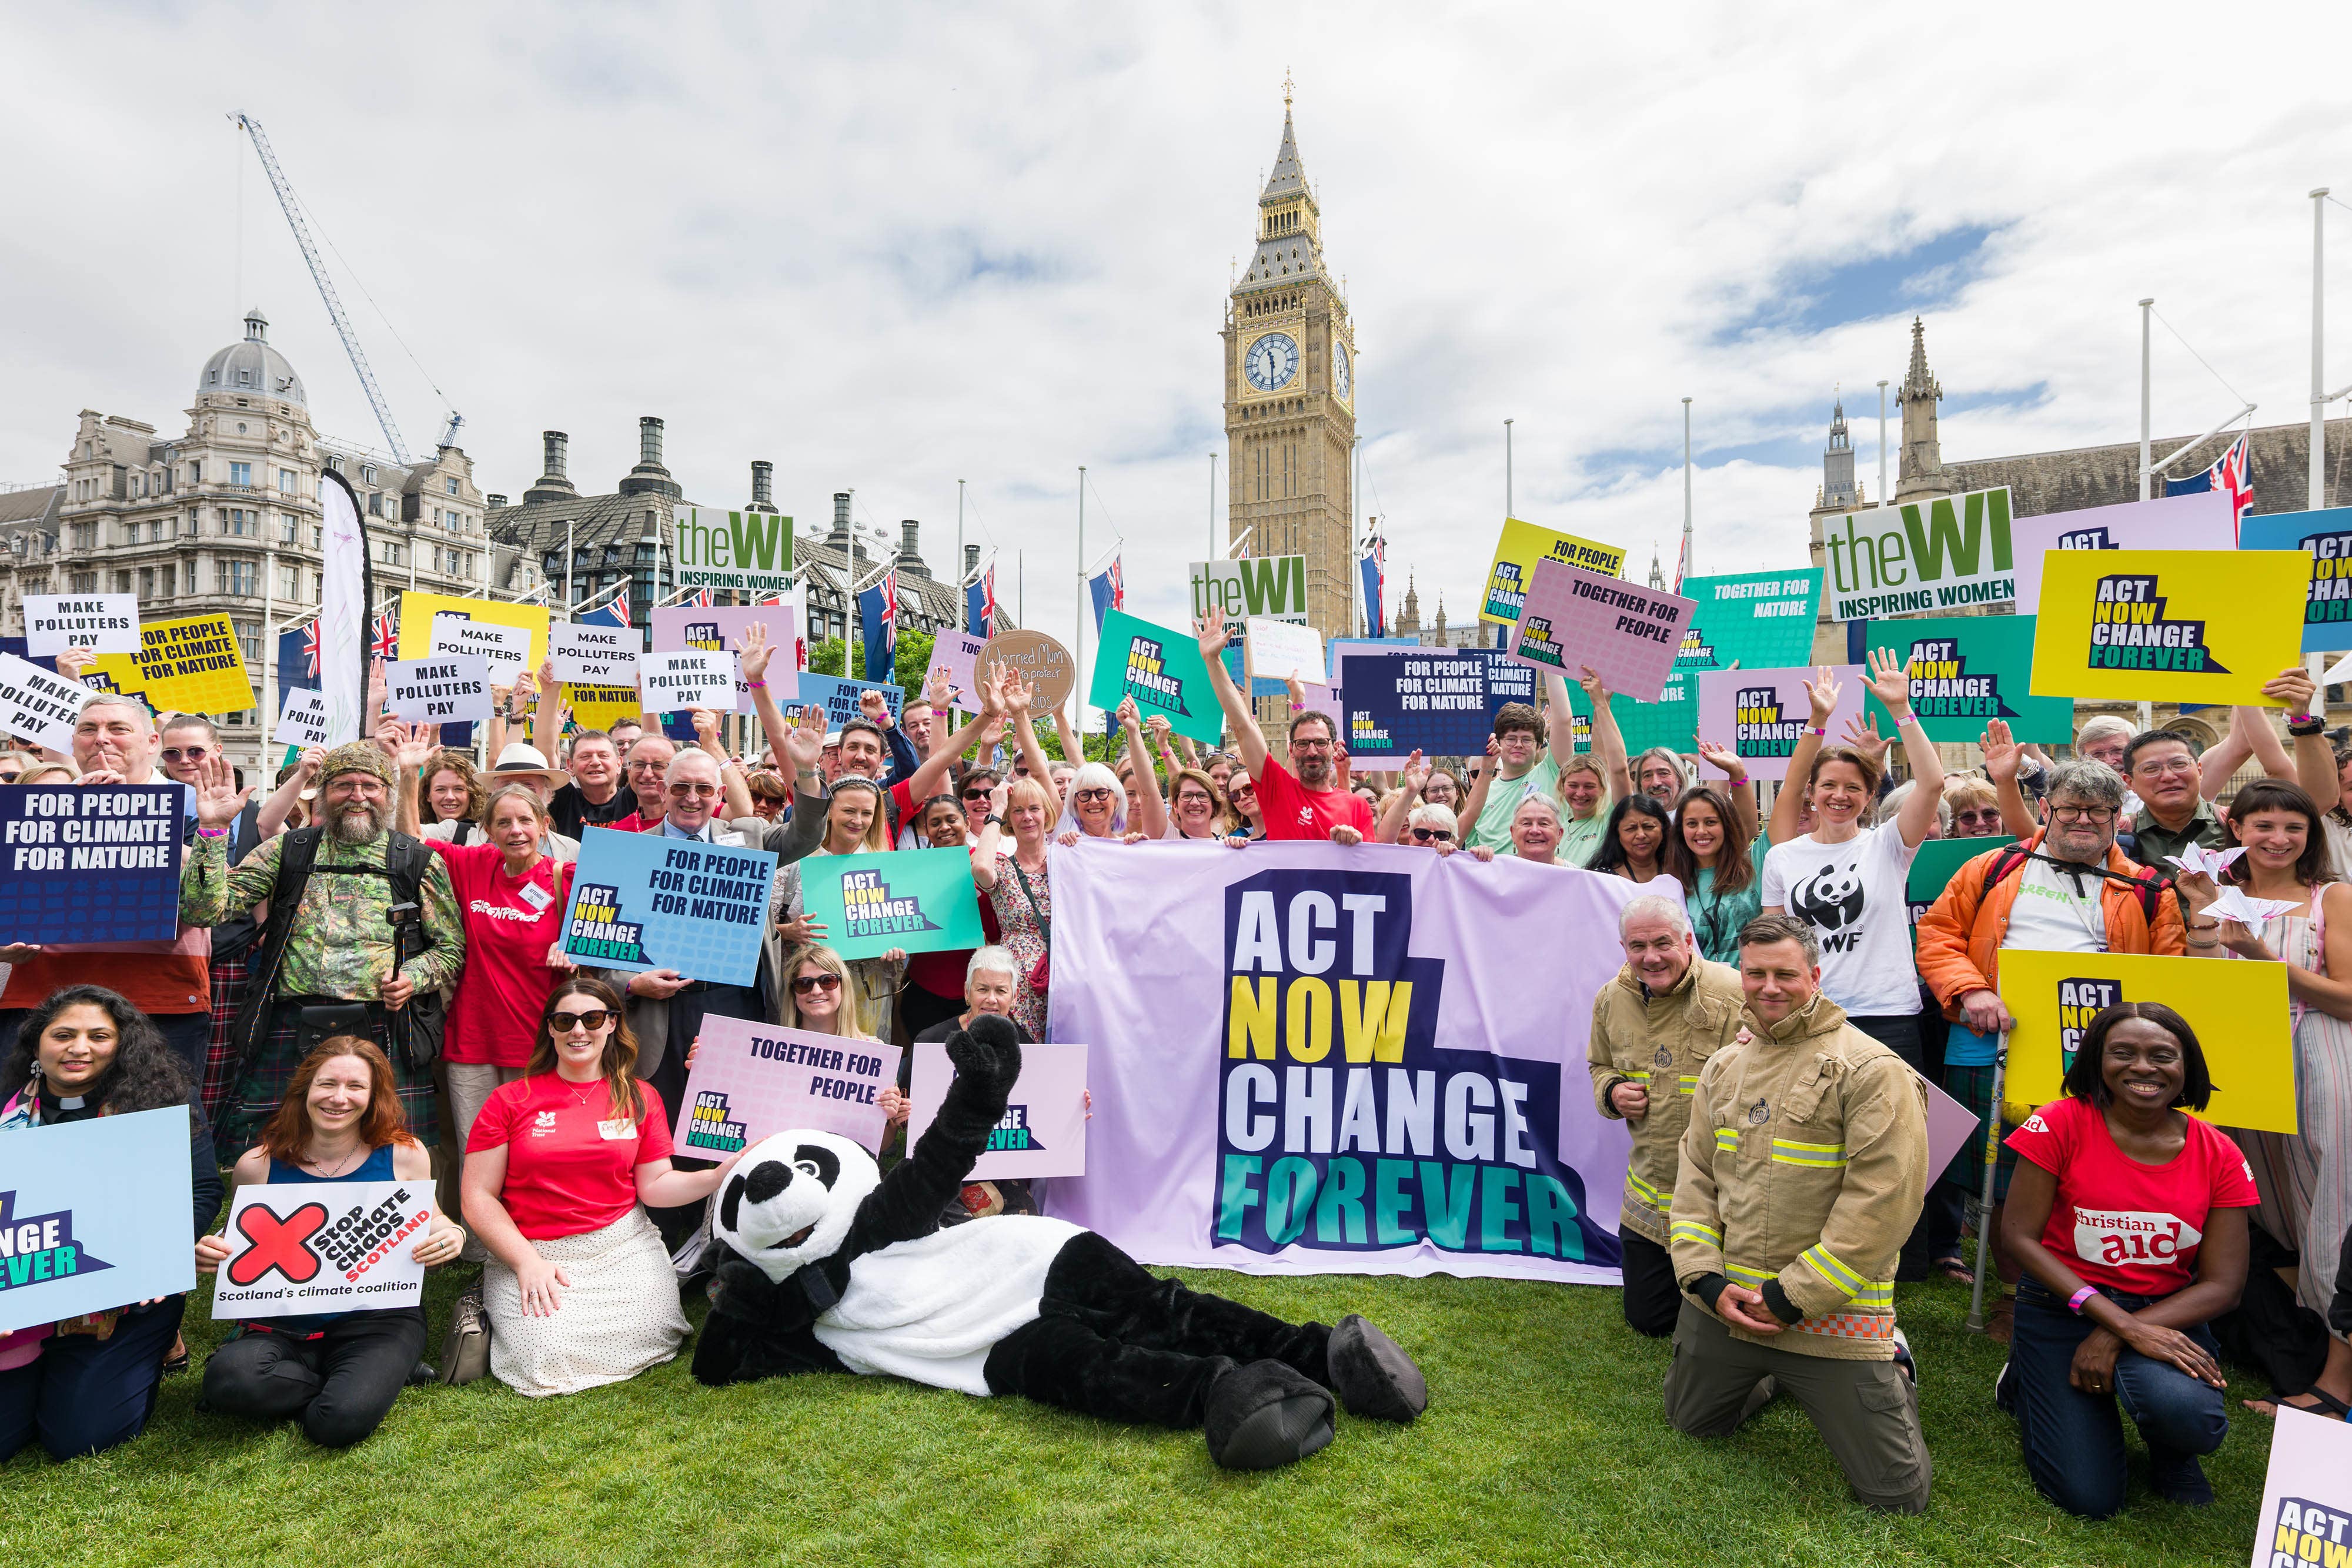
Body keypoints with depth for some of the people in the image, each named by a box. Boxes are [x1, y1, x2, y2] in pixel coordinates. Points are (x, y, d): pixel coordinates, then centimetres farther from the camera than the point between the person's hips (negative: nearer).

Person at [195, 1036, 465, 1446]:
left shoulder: (404, 1156, -2)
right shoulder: (258, 1166, 1)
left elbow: (430, 1222, 10)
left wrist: (451, 1234, -13)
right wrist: (209, 1254, -8)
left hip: (376, 1318, -2)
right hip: (282, 1326, 2)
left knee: (341, 1421, -28)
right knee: (228, 1380, -31)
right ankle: (373, 1379, -6)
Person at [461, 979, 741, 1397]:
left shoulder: (641, 1098, 6)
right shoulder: (509, 1100, 1)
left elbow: (655, 1186, 3)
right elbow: (478, 1198, -1)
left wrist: (721, 1174, -14)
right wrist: (526, 1261, -12)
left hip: (624, 1246, 1)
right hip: (532, 1250, -1)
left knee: (647, 1336, -20)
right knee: (549, 1357, -22)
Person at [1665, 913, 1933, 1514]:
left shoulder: (1871, 1070, -14)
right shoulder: (1723, 1067, 7)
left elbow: (1882, 1201, -18)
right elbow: (1695, 1177, 8)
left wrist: (1792, 1297, -17)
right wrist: (1706, 1279, -5)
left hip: (1833, 1316, -5)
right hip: (1721, 1307, 6)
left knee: (1897, 1494, 1)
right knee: (1692, 1423, 21)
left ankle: (1892, 1373, 29)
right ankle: (1772, 1376, 46)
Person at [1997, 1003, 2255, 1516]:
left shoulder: (2219, 1155, -4)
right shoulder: (2061, 1124, -12)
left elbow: (2223, 1284, -5)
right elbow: (2019, 1235, -12)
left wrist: (2115, 1337, -16)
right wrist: (2122, 1322, -20)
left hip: (2167, 1314, 2)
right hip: (2063, 1308, -2)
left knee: (2186, 1413, -33)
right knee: (2089, 1498, -10)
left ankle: (2171, 1454, 7)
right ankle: (2028, 1378, 21)